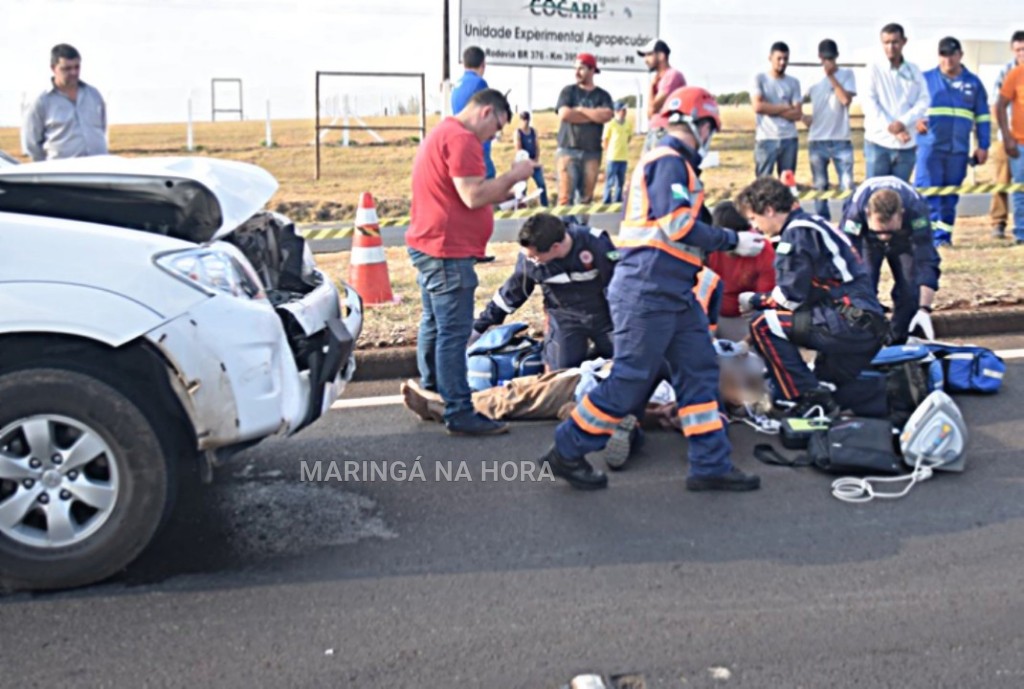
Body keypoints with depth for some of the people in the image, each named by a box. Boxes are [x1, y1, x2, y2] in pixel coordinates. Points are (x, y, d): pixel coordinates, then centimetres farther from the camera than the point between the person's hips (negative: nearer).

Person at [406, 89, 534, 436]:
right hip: (448, 250, -11)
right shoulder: (461, 138, -15)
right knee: (454, 332, -9)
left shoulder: (443, 132, 20)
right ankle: (459, 413, -7)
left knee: (434, 324, 17)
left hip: (430, 246, 11)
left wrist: (507, 184, 13)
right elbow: (473, 196, -21)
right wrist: (513, 175, -9)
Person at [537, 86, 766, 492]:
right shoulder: (670, 161, -12)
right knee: (630, 380, -4)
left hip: (673, 293, 11)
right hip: (648, 291, -11)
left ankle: (711, 466, 15)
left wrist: (726, 240, 15)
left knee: (699, 370, 10)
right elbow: (680, 226, -20)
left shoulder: (667, 161, 20)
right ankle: (567, 452, 9)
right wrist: (733, 242, -12)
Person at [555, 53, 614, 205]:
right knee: (565, 196, -10)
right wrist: (594, 115, -3)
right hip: (568, 149, -2)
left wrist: (579, 110, -4)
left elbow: (606, 115, -9)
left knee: (586, 197, 2)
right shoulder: (568, 91, 9)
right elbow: (564, 114, -9)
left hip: (592, 152, 2)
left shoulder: (602, 95, 11)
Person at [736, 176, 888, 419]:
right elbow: (804, 292, 22)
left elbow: (792, 296, -14)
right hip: (867, 327, 10)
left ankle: (810, 398, -9)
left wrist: (754, 301, 2)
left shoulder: (797, 233, -10)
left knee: (763, 326, -11)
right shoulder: (810, 224, 20)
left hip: (850, 323, -10)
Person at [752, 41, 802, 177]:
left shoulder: (793, 82, 10)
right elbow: (758, 106, -12)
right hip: (766, 139, -3)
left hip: (789, 139, 3)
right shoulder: (759, 79, 3)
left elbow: (798, 114, 1)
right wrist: (785, 107, -4)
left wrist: (770, 109, -7)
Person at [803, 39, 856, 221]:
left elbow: (846, 99, -13)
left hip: (841, 140, -2)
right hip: (817, 141, 2)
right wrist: (803, 115, -3)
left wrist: (832, 76, -12)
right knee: (820, 186, 7)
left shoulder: (846, 74, 2)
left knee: (847, 185, -6)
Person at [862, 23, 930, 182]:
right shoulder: (874, 70, 3)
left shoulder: (914, 71, 11)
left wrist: (902, 123, -16)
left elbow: (923, 102, 1)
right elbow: (869, 104, -7)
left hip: (907, 144, 3)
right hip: (878, 142, -3)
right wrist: (890, 128, -17)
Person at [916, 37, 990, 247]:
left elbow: (983, 117, 14)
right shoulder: (925, 79, 6)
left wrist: (983, 146, 9)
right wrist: (915, 120, -11)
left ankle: (943, 236, 12)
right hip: (929, 146, -2)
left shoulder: (973, 83, 11)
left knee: (951, 195, 6)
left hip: (958, 150, 2)